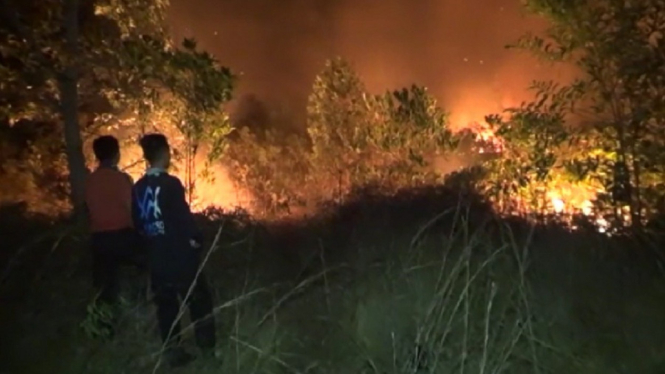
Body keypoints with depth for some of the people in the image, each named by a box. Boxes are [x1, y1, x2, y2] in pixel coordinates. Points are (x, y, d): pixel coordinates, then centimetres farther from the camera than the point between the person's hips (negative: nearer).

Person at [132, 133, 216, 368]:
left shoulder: (138, 187, 3)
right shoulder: (170, 183, -17)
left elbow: (138, 222, 9)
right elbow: (183, 216, -18)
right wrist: (195, 239, -2)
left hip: (156, 257, 6)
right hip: (180, 255, -6)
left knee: (166, 305, 13)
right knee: (199, 301, 10)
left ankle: (173, 353, 20)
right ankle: (208, 348, 19)